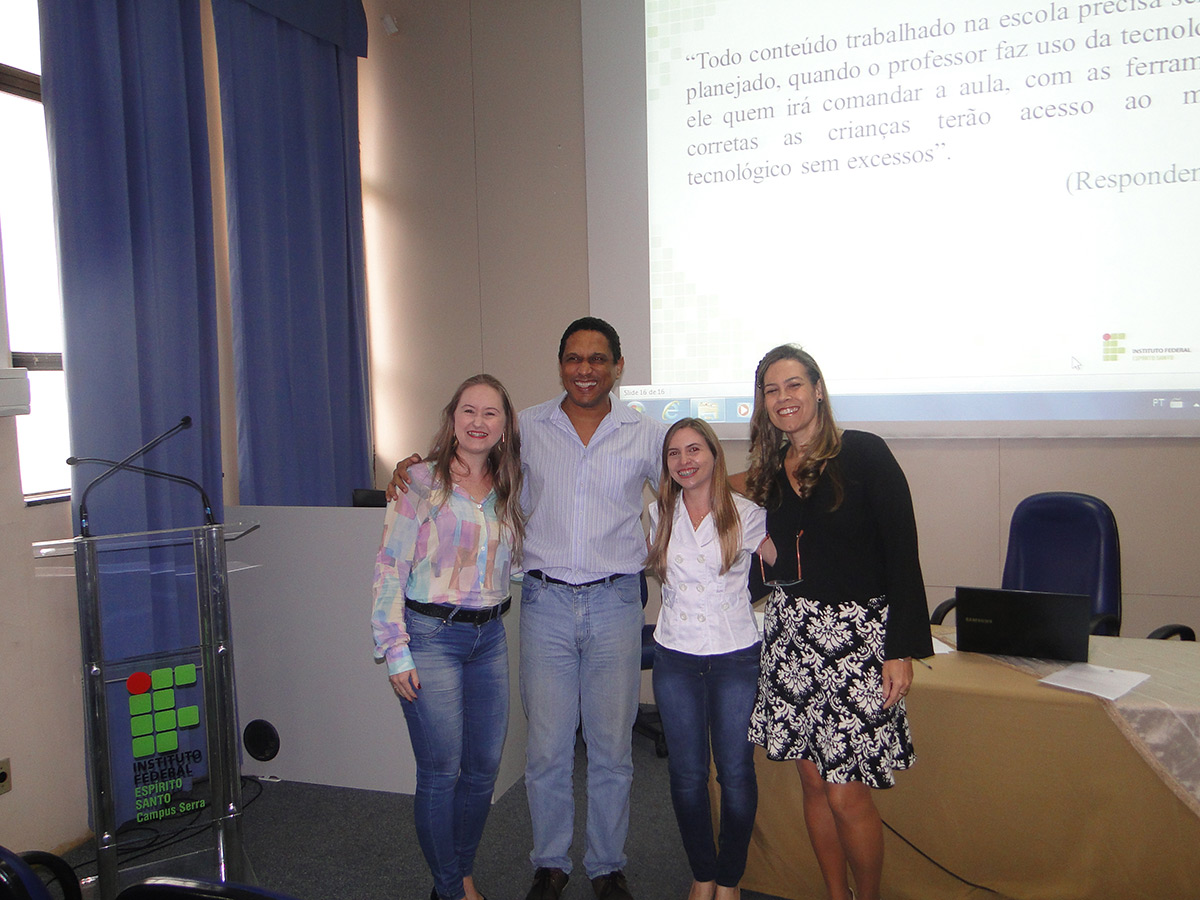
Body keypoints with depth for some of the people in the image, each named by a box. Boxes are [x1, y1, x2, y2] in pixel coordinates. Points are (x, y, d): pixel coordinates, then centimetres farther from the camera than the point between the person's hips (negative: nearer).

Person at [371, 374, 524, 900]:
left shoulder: (509, 491, 9)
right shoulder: (421, 482, -7)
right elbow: (389, 567, -9)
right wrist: (395, 652, -12)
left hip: (489, 637, 5)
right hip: (431, 635, -5)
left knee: (484, 768, 11)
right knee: (441, 772, 0)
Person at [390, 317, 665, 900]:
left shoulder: (647, 435, 3)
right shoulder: (527, 428, 4)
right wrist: (414, 469, -2)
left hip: (615, 601, 0)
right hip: (546, 601, 0)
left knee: (612, 746, 10)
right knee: (546, 746, 6)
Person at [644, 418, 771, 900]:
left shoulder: (746, 514, -3)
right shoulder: (658, 516, 4)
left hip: (736, 657, -2)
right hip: (675, 658, 2)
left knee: (736, 773, 5)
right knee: (687, 774, 9)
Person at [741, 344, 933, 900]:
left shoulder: (863, 454, -7)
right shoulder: (771, 471, 10)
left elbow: (902, 553, -10)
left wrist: (901, 648, -13)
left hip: (857, 633, -5)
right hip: (792, 633, 5)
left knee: (846, 791, -3)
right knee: (813, 780, 11)